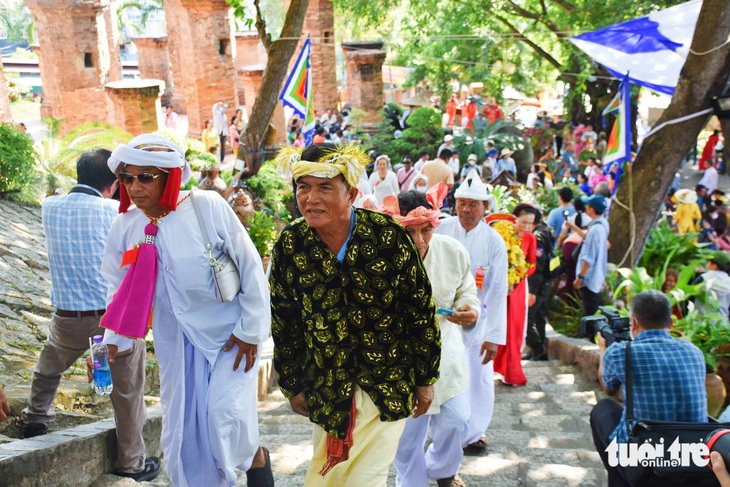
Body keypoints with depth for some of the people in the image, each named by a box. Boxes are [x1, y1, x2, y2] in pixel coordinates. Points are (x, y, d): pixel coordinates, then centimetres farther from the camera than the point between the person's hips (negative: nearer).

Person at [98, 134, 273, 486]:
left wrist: (251, 329, -10)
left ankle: (256, 458, 18)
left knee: (225, 415, -15)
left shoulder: (208, 207, -16)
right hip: (175, 341, 5)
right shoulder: (124, 226, -3)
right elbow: (121, 290, 10)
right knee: (181, 427, 8)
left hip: (229, 334, -4)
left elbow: (251, 268, -11)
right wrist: (111, 342, 4)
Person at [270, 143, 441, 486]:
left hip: (390, 381, -2)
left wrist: (425, 379, -1)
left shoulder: (388, 235, -15)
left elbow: (422, 310, -6)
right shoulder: (289, 245, -8)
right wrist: (292, 385, 9)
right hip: (326, 386, 2)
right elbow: (284, 323, 4)